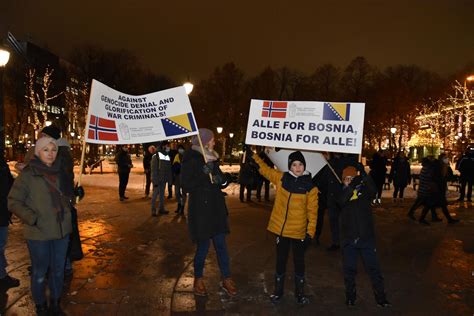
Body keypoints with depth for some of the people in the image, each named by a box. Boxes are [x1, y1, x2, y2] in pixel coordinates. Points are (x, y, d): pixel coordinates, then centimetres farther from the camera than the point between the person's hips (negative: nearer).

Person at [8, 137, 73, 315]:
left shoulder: (59, 172, 5)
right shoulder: (28, 174, -10)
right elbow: (14, 202, -9)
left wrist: (72, 199, 3)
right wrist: (33, 219, -17)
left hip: (61, 232, 4)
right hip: (38, 234, -4)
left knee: (58, 271, 16)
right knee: (40, 273, 11)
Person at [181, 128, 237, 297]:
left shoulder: (212, 159, 10)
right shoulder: (191, 160, -10)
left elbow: (221, 181, 18)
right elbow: (186, 186, -16)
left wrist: (221, 180, -6)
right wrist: (203, 172, -24)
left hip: (216, 208, 6)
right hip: (200, 209, -6)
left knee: (221, 244, 8)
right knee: (203, 245, 4)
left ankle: (226, 279, 20)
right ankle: (198, 279, 25)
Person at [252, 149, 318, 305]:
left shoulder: (310, 186, -7)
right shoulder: (281, 178, -1)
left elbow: (312, 211, -5)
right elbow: (264, 169, 9)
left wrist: (310, 232, -8)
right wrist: (253, 155, 4)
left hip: (299, 231, -2)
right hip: (280, 229, 2)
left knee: (299, 261, 14)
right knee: (280, 260, 15)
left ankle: (300, 292, 32)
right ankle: (278, 290, 32)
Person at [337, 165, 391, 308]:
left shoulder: (364, 189, 1)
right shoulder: (342, 193, 2)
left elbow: (373, 190, -22)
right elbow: (341, 201, -22)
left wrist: (364, 175, -37)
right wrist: (351, 187, -38)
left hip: (366, 236, -1)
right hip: (348, 238, 1)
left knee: (373, 268, 7)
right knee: (349, 270, 11)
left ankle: (381, 298, 18)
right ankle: (350, 296, 27)